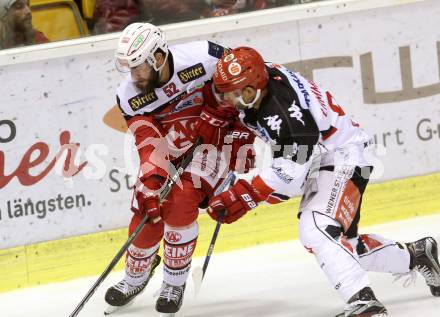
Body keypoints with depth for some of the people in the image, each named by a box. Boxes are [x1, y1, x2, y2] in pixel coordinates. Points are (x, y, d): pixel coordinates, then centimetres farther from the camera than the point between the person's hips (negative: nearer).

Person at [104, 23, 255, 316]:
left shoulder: (203, 58, -29)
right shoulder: (130, 97, -16)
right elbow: (150, 144, -19)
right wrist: (151, 181, -34)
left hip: (216, 139, -4)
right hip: (172, 151, 4)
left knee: (181, 199, -24)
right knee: (148, 214, -2)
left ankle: (175, 284, -5)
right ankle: (135, 280, 29)